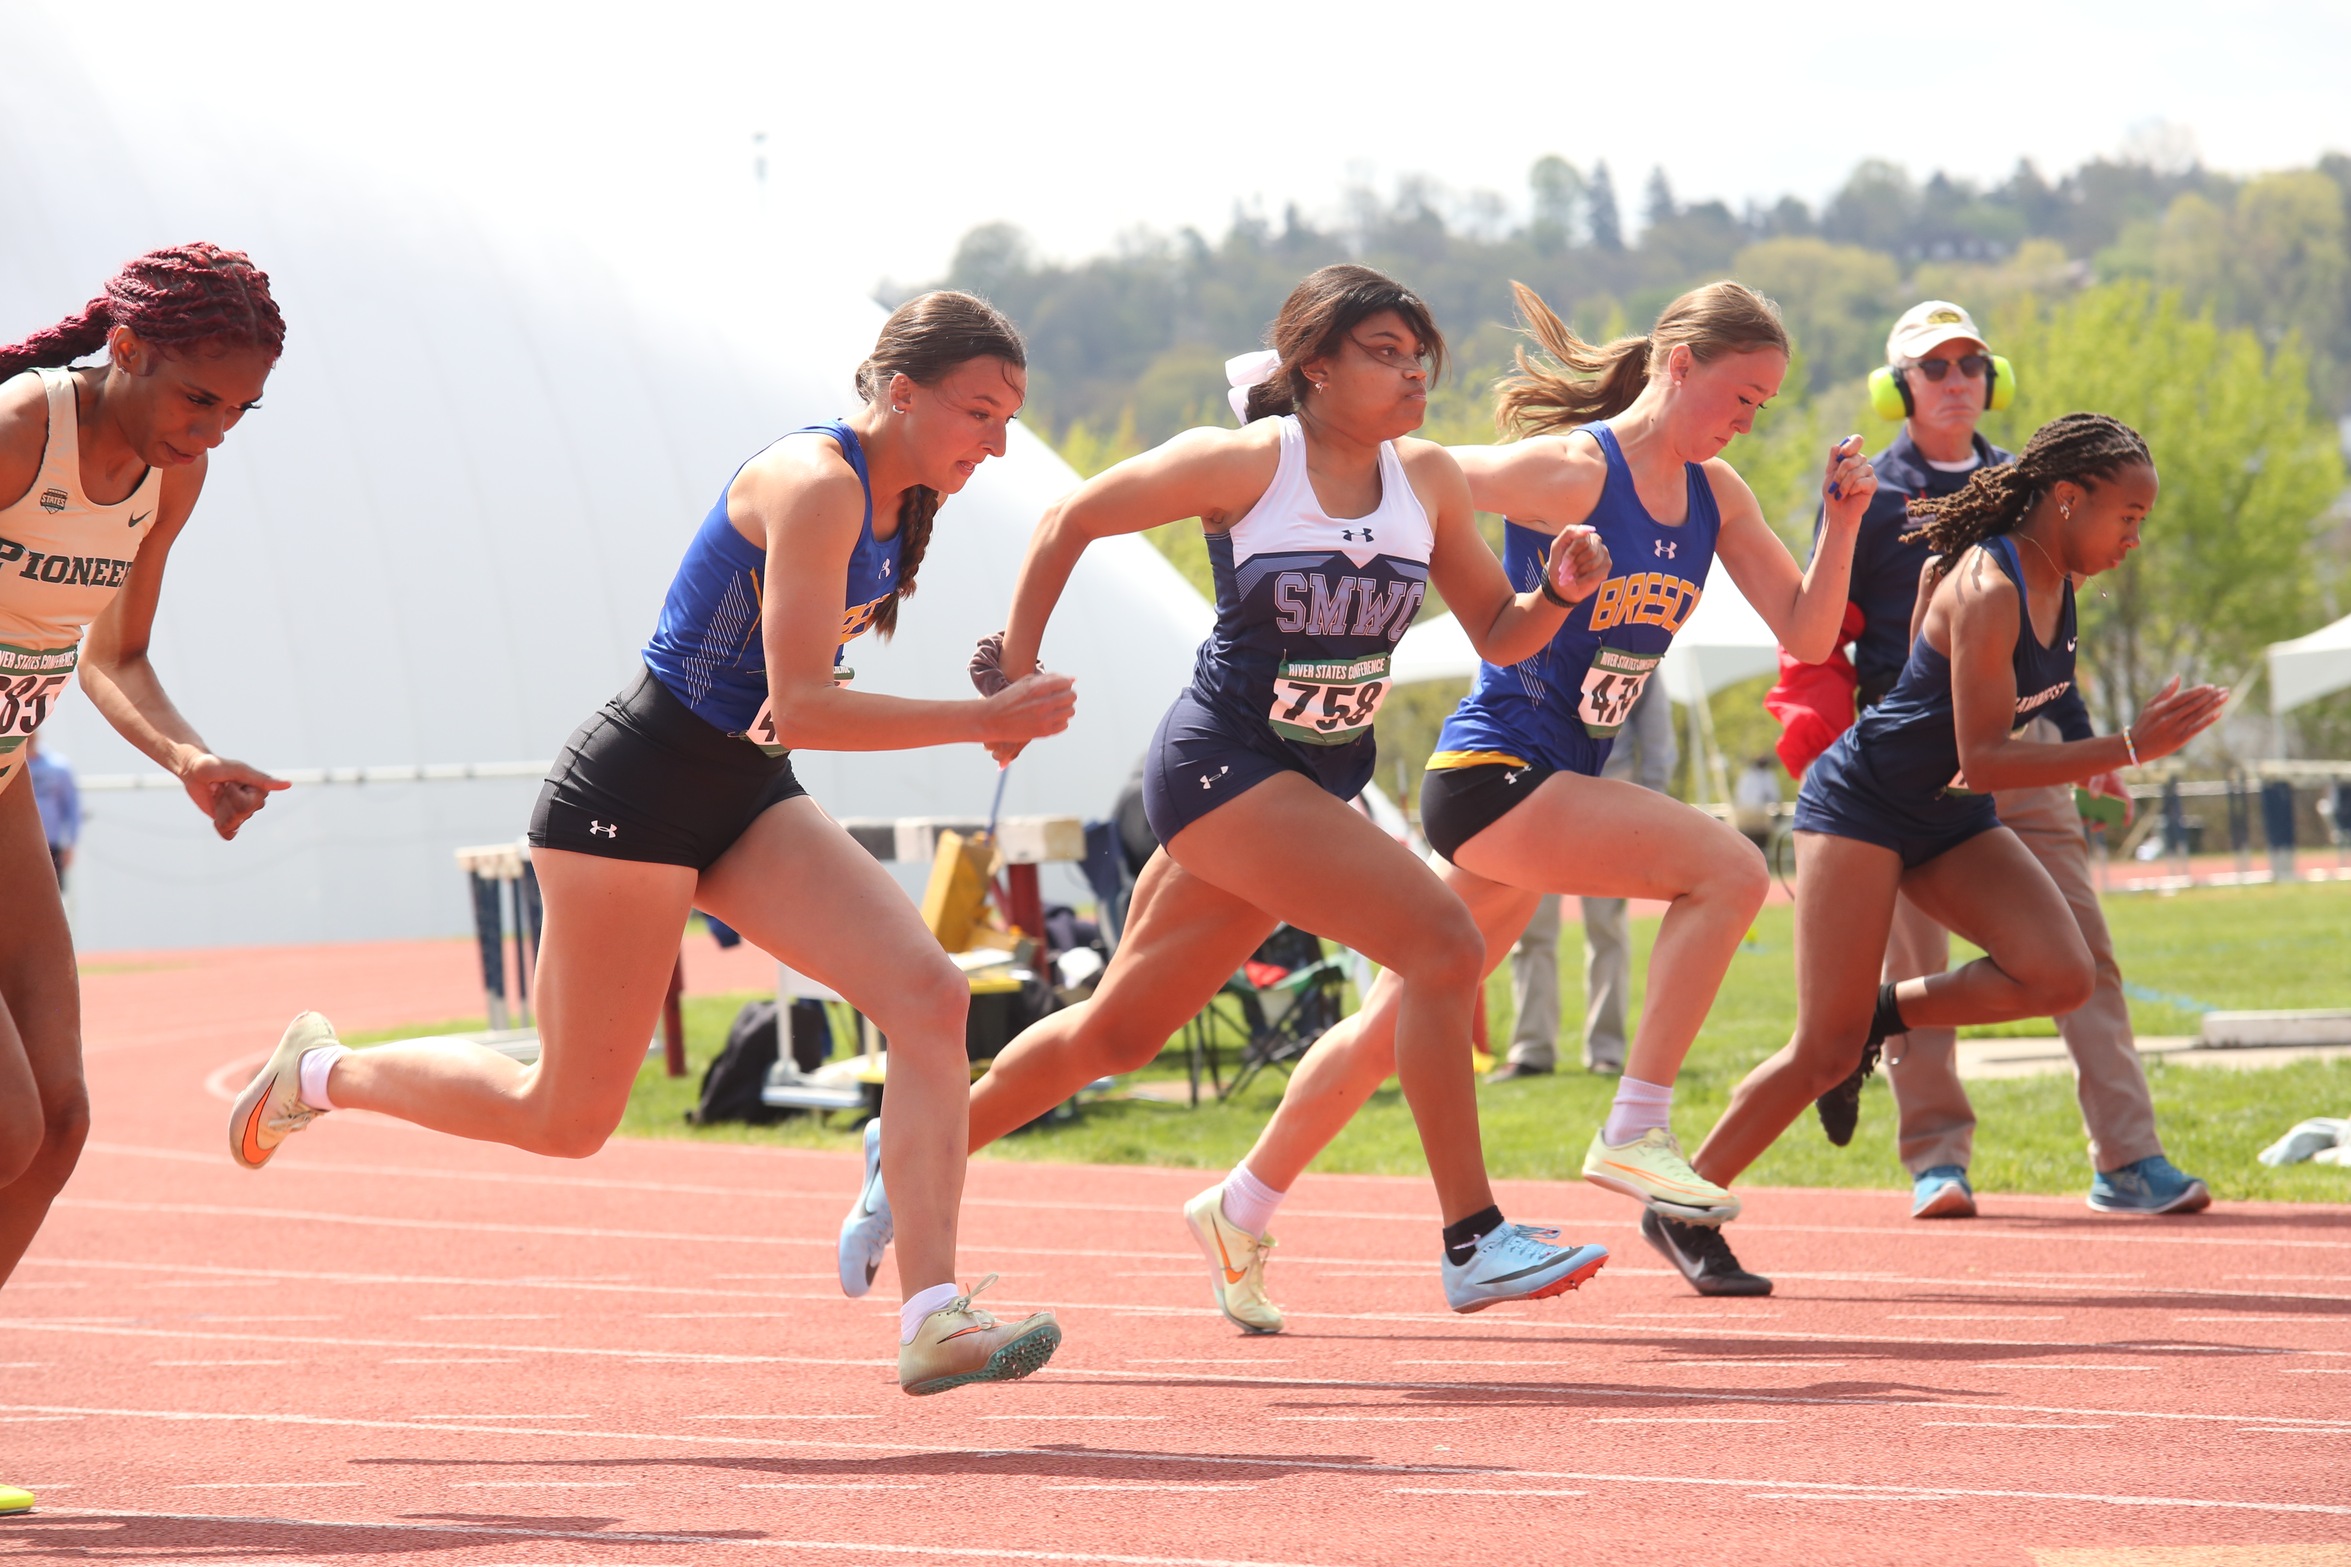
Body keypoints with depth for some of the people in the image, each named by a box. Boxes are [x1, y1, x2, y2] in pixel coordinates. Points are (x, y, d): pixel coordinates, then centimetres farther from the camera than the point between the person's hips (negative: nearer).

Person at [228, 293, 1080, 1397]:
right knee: (569, 1117, 3)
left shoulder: (895, 500, 7)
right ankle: (321, 1072, 28)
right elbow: (798, 710, -27)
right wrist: (984, 722, -26)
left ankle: (932, 1319, -18)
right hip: (636, 791, -8)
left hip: (745, 799, 9)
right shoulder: (814, 485, -22)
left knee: (927, 994, -14)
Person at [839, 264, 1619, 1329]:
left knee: (1118, 1031, 17)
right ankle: (1472, 1243, -17)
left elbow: (1499, 636, 10)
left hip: (1318, 781, 7)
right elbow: (1070, 521, -1)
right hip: (1220, 763, -7)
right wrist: (1016, 675, -1)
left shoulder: (1426, 481, 4)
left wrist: (1558, 591, -12)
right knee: (1442, 942, -21)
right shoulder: (1245, 463, -11)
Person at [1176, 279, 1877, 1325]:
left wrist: (1842, 524, -6)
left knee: (1400, 1025, 16)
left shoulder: (1715, 495, 8)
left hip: (1558, 783, 8)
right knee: (1726, 870, -23)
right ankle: (1635, 1131, -20)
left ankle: (1244, 1204, 29)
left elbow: (1805, 633, 7)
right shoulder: (1571, 471, -15)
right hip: (1498, 770, -8)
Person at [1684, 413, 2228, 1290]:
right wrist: (2128, 749, -32)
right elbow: (1983, 759, -29)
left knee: (2061, 976, -17)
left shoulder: (2054, 581, 1)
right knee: (1825, 1053, -10)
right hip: (1860, 807, -8)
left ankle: (1883, 1017, 5)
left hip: (1953, 823, 8)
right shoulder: (1987, 591, -25)